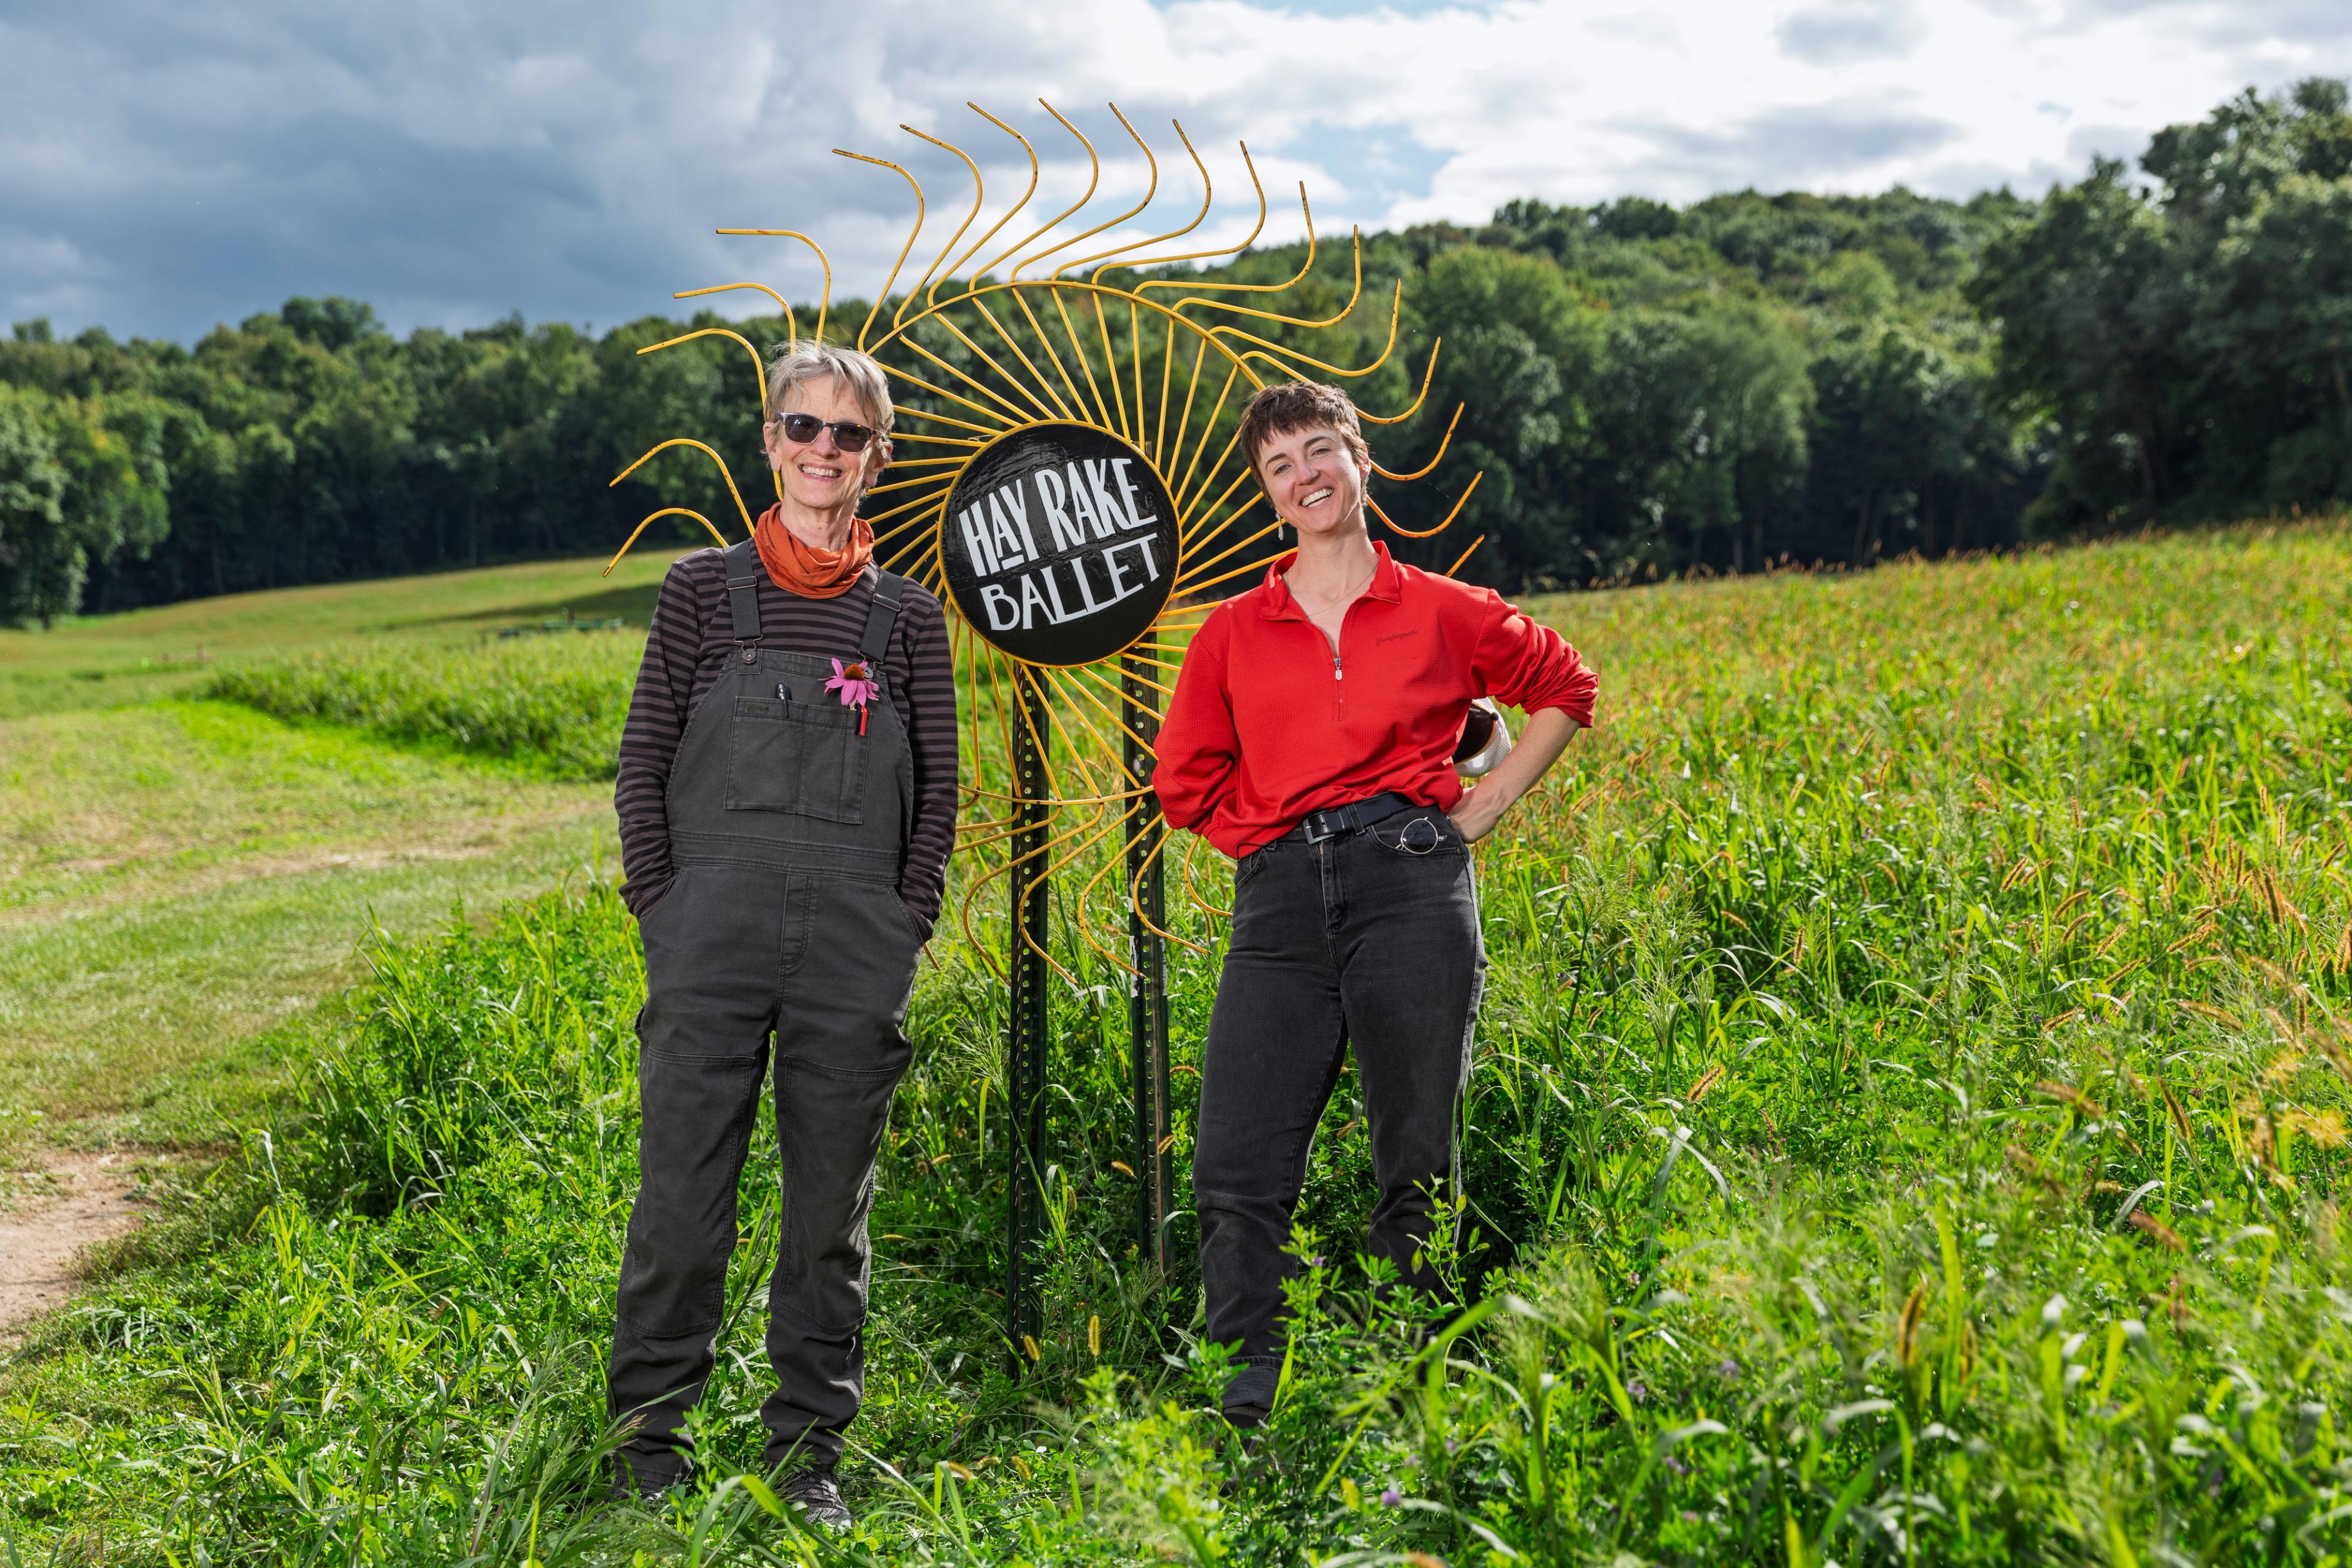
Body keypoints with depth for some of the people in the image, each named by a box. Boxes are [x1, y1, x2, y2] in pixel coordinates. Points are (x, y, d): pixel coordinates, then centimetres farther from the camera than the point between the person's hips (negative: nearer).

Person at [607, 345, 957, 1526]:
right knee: (682, 1187, -1)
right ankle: (651, 1435, 13)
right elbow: (642, 765, 7)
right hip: (714, 933, -1)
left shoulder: (907, 617, 10)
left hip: (856, 946, 1)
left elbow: (938, 790, 11)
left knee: (830, 1205, 7)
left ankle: (809, 1448, 18)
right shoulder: (703, 588, 7)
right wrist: (661, 911, -1)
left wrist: (905, 929, 2)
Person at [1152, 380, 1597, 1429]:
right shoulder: (1232, 632, 15)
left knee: (1419, 1164, 0)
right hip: (1278, 902, 2)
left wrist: (1485, 809, 13)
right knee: (1237, 1172, -7)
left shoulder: (1441, 613, 11)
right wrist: (1273, 836, 9)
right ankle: (1248, 1412, 1)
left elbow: (1566, 690, 22)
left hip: (1411, 881, -2)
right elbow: (1186, 781, 21)